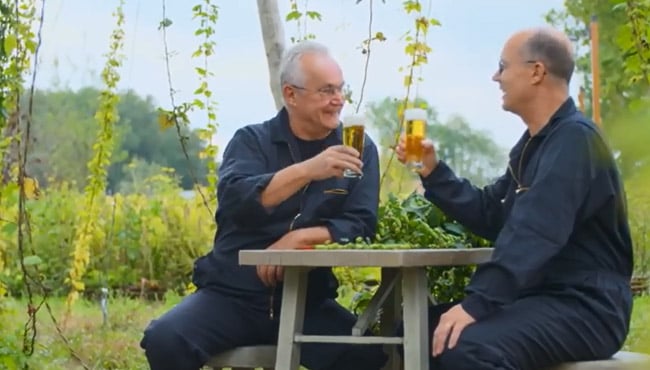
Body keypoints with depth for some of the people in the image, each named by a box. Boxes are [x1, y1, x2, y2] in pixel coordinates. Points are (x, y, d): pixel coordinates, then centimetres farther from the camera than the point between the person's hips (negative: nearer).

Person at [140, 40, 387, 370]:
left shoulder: (359, 149, 7)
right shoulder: (252, 140, 3)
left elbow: (362, 225, -3)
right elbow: (233, 201, -17)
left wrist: (299, 238, -18)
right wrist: (306, 170, -29)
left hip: (308, 302, 1)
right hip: (232, 294, 0)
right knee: (164, 339, -26)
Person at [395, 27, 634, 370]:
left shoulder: (574, 139, -17)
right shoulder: (533, 143, 17)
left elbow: (533, 235, -28)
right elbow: (489, 216, 16)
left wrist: (476, 304, -33)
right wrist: (433, 171, 9)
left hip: (583, 307, -10)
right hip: (538, 296, 10)